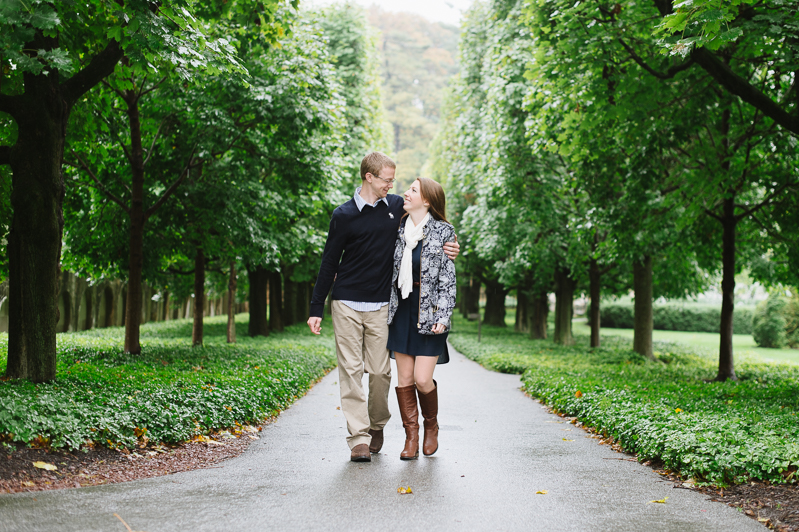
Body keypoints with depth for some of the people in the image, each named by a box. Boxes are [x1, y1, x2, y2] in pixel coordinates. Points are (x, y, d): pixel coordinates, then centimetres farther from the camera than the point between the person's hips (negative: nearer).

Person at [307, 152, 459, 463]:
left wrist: (446, 246, -1)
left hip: (380, 306, 2)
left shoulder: (397, 206, 6)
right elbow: (329, 263, 3)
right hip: (347, 304, -2)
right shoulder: (344, 215, -1)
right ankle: (359, 437, -2)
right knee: (351, 370, -4)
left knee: (380, 370, 1)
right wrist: (316, 309, 0)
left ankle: (377, 425, 24)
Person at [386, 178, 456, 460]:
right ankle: (411, 437, 13)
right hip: (402, 310, 4)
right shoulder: (400, 228, 9)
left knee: (422, 379, -7)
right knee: (404, 378, 3)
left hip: (429, 313, -4)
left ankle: (431, 425, 20)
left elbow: (447, 278, -6)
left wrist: (442, 317, -12)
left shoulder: (443, 231, -4)